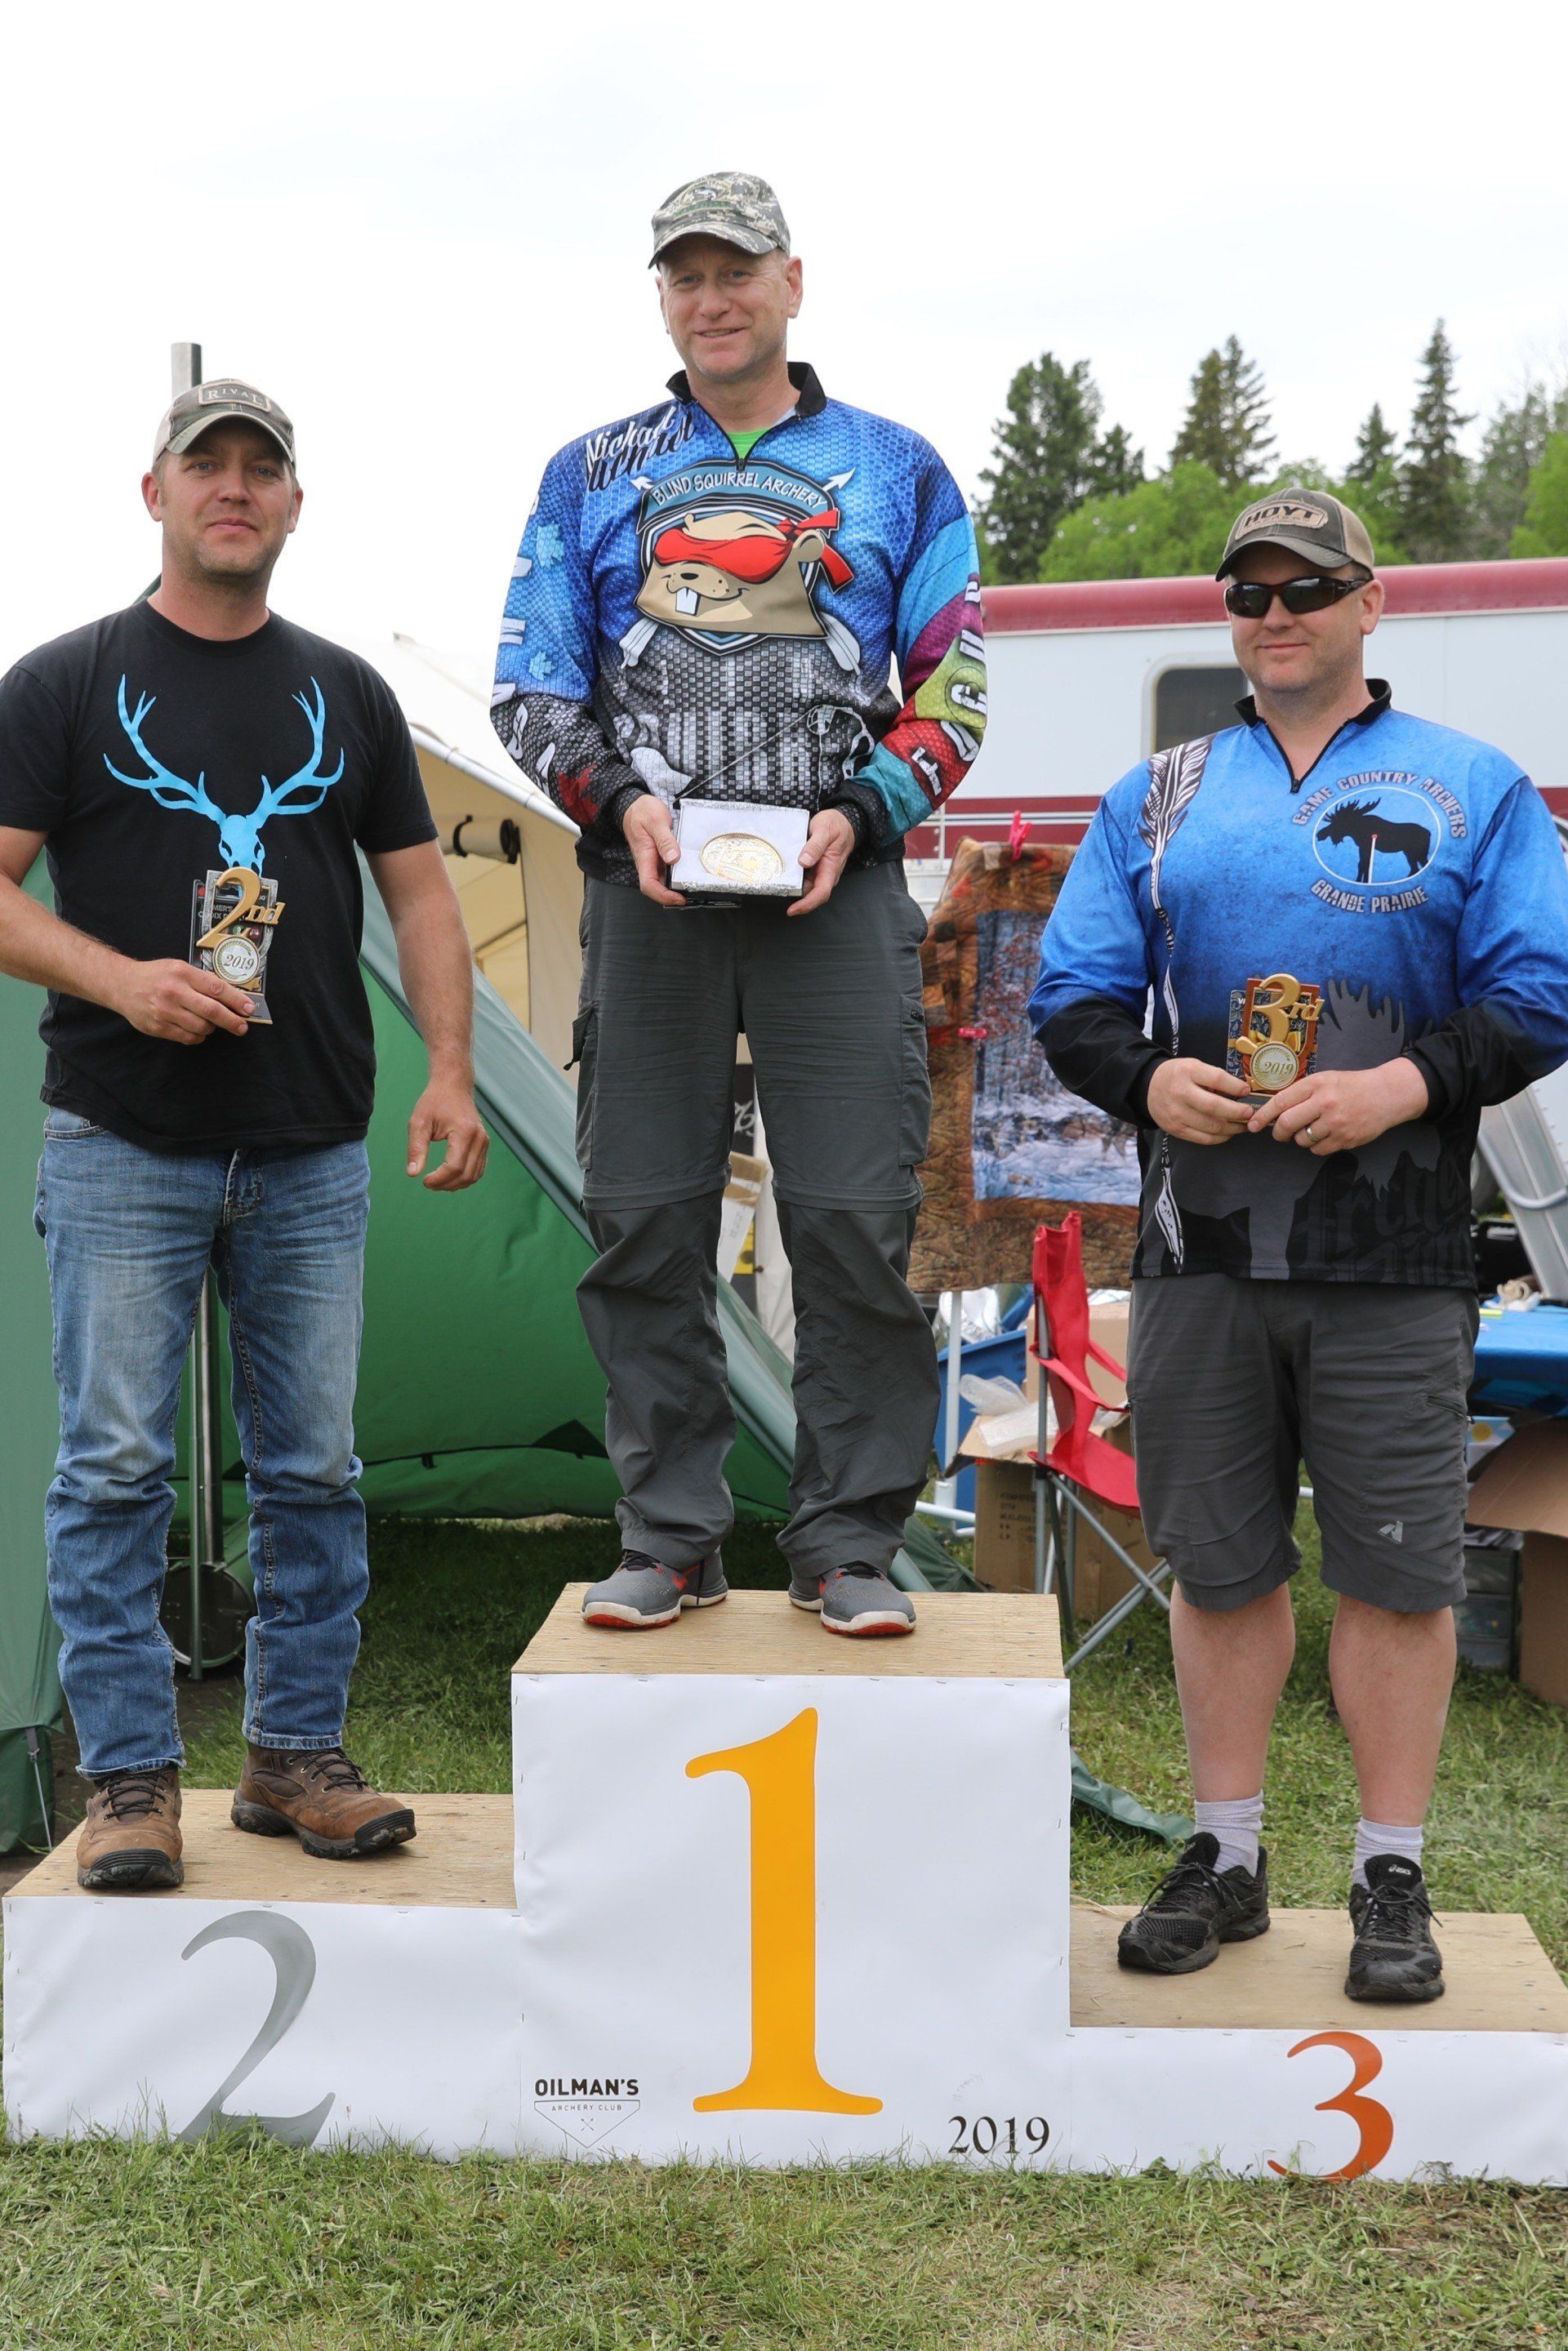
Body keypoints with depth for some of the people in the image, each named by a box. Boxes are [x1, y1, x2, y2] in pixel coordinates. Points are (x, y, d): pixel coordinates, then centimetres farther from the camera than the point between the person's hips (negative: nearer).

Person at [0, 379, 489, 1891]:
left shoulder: (344, 692, 14)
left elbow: (419, 891, 14)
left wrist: (452, 1068, 1)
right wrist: (124, 979, -16)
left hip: (314, 1155, 3)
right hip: (122, 1152, -3)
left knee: (312, 1466, 6)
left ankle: (294, 1754, 19)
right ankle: (130, 1776, 9)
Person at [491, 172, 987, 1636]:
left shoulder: (897, 471, 13)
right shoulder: (591, 476, 15)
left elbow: (951, 692, 10)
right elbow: (530, 693, 12)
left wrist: (857, 815, -8)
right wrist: (621, 802, -7)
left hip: (840, 890, -1)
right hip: (646, 889, 1)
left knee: (855, 1220, -5)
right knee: (646, 1223, 1)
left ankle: (847, 1543, 6)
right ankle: (668, 1541, 12)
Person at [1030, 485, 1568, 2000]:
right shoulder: (1153, 800, 15)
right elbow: (1071, 998, 11)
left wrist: (1406, 1083, -16)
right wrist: (1147, 1081, -10)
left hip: (1394, 1261, -2)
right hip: (1200, 1249, 2)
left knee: (1396, 1573, 2)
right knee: (1219, 1566, 9)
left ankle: (1391, 1880, 16)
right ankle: (1226, 1858, 24)